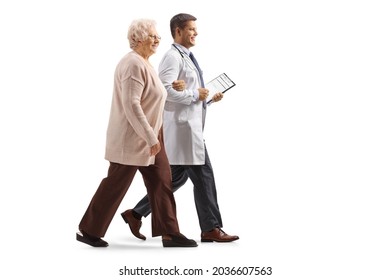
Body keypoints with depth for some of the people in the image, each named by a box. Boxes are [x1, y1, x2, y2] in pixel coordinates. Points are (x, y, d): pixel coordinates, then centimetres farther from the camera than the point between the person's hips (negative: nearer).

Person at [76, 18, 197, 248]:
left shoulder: (145, 63, 13)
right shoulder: (134, 65, -19)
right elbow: (131, 105, -25)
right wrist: (150, 138, -24)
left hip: (149, 136, 10)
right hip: (131, 138, -10)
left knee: (162, 182, 7)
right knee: (115, 185, 1)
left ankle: (170, 233, 12)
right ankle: (88, 231, 15)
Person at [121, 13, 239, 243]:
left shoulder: (186, 57, 19)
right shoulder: (173, 57, -12)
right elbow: (165, 89, -25)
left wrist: (209, 97, 10)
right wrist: (195, 94, -17)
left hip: (190, 127, 10)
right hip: (182, 127, -10)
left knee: (177, 177, 12)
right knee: (203, 176, -4)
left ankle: (137, 214, 19)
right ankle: (211, 229, 6)